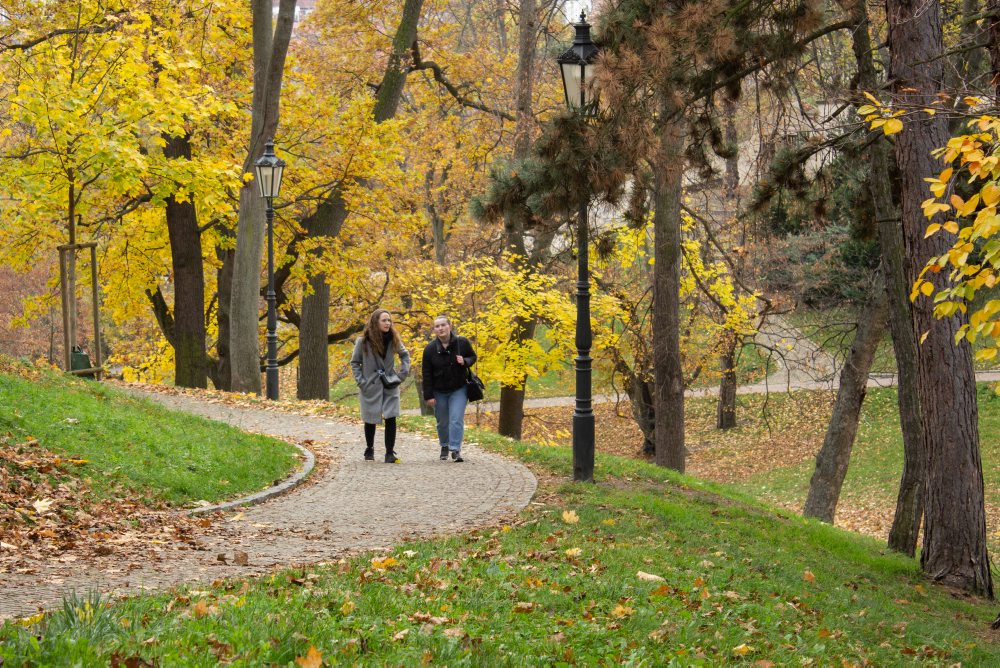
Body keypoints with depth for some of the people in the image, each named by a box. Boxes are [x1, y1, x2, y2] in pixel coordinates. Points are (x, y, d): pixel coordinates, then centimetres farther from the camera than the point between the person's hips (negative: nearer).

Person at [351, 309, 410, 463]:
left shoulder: (393, 339, 0)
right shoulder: (363, 341, -9)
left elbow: (405, 355, 16)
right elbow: (354, 362, 0)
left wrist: (403, 372, 4)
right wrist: (360, 381, -9)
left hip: (390, 385, 2)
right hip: (370, 386, -2)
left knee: (391, 418, -11)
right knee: (370, 420, 9)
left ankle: (390, 453, -6)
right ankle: (369, 450, 31)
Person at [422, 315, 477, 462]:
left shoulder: (462, 342, -9)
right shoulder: (430, 349, -9)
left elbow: (473, 357, 7)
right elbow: (426, 374, -7)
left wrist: (465, 362, -17)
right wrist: (428, 396, -9)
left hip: (459, 389, -1)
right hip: (439, 391, 1)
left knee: (456, 419, -12)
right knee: (442, 422, 11)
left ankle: (455, 449, -12)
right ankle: (444, 446, 31)